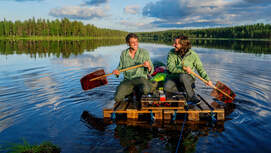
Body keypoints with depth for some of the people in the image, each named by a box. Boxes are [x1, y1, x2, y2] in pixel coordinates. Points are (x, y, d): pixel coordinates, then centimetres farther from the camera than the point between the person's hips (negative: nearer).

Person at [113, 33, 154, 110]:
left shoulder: (144, 53, 0)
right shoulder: (124, 53, 8)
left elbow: (151, 71, 1)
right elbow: (120, 67, 19)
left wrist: (148, 66, -23)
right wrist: (117, 71, -4)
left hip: (140, 78, -1)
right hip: (127, 80, 1)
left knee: (145, 89, -37)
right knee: (118, 97, -26)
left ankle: (138, 94, 1)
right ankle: (121, 101, 14)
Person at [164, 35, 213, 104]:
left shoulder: (193, 55, -9)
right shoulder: (171, 53, -7)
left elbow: (200, 68, 1)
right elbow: (170, 67, -17)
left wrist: (207, 79, -11)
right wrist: (183, 69, -32)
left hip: (188, 78, -1)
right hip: (175, 77, 1)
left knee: (182, 76, -37)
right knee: (167, 87, -30)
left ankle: (191, 96, -19)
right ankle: (186, 90, -9)